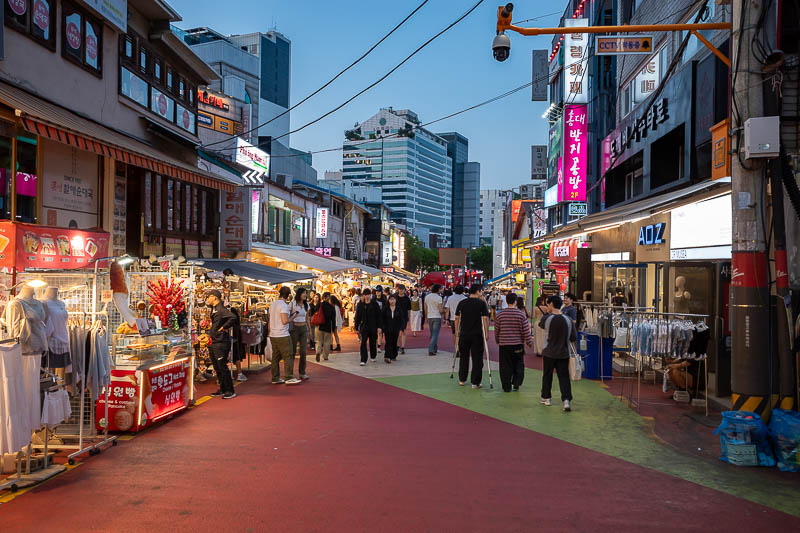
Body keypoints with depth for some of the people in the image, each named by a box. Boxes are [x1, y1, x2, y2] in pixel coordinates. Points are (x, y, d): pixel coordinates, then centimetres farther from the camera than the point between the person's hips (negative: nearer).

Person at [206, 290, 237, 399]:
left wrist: (224, 327, -22)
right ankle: (222, 389, 24)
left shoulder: (221, 309, -17)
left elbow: (233, 317, -32)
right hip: (214, 342, 10)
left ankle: (230, 391, 0)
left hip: (221, 343, -10)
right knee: (217, 368, 15)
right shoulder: (214, 309, 13)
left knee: (222, 367, -7)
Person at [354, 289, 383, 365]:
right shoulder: (360, 304, 1)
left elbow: (379, 316, -2)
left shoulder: (375, 304, -2)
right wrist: (357, 327, 3)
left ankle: (373, 356, 35)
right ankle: (363, 360, -11)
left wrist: (379, 327, -8)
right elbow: (357, 316, 5)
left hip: (373, 326, 0)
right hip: (364, 326, 0)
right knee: (363, 343, -10)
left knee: (373, 342, 12)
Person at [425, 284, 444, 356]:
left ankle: (435, 348, 27)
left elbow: (425, 309, 10)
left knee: (432, 334, 17)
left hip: (430, 317, 5)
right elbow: (440, 310, -14)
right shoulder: (439, 297, -12)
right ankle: (431, 350, -13)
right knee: (435, 334, -4)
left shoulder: (427, 297, 5)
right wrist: (441, 313, 8)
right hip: (437, 317, -5)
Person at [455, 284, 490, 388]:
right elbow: (485, 318, -9)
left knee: (463, 357, 16)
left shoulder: (462, 303, 4)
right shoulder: (481, 303, -5)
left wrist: (457, 332, 15)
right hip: (477, 334, -3)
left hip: (464, 334, 3)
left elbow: (457, 318, 6)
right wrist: (487, 333, -3)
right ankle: (475, 383, 3)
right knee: (477, 359, 3)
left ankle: (462, 380, 25)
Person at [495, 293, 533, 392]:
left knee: (505, 366, 6)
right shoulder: (521, 314, -7)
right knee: (519, 365, 16)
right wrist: (530, 342, 7)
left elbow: (496, 330, 5)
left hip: (504, 344, 1)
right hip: (518, 344, -1)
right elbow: (526, 331, -5)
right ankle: (516, 384, 14)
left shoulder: (500, 314, -3)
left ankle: (506, 387, 10)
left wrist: (497, 340, 22)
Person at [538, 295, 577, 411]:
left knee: (547, 375, 15)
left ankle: (546, 398, 27)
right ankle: (567, 400, -6)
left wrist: (548, 313, 16)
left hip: (549, 353, -1)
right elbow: (574, 338, -2)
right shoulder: (568, 320, -8)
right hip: (563, 354, 1)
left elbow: (540, 325, 10)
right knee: (564, 377, 6)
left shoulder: (547, 318, -14)